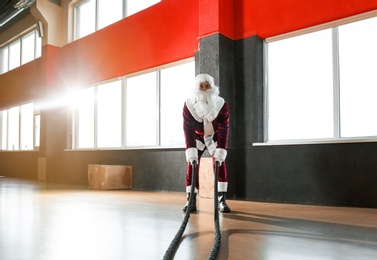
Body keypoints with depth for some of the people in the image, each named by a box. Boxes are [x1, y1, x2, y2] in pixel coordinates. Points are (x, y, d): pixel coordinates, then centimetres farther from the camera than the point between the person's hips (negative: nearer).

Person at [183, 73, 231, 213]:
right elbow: (188, 130, -29)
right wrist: (191, 155, -36)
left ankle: (222, 201, -3)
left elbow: (223, 130, -29)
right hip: (198, 137, 1)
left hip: (215, 137, 0)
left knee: (220, 165, -11)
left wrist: (220, 154, -37)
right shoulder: (189, 104, -27)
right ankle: (191, 201, -3)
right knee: (192, 165, -9)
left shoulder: (222, 104, -28)